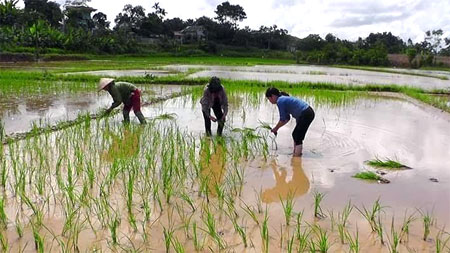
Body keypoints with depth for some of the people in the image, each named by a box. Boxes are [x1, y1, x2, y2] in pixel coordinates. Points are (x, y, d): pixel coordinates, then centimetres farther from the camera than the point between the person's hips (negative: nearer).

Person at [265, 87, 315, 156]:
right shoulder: (284, 99, 16)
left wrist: (275, 128, 5)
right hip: (308, 112, 10)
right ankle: (295, 153, 27)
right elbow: (287, 118, 19)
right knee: (295, 134, 18)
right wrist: (277, 128, 16)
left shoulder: (280, 101, -12)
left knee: (298, 136, -5)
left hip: (306, 114, -10)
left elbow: (282, 120, -10)